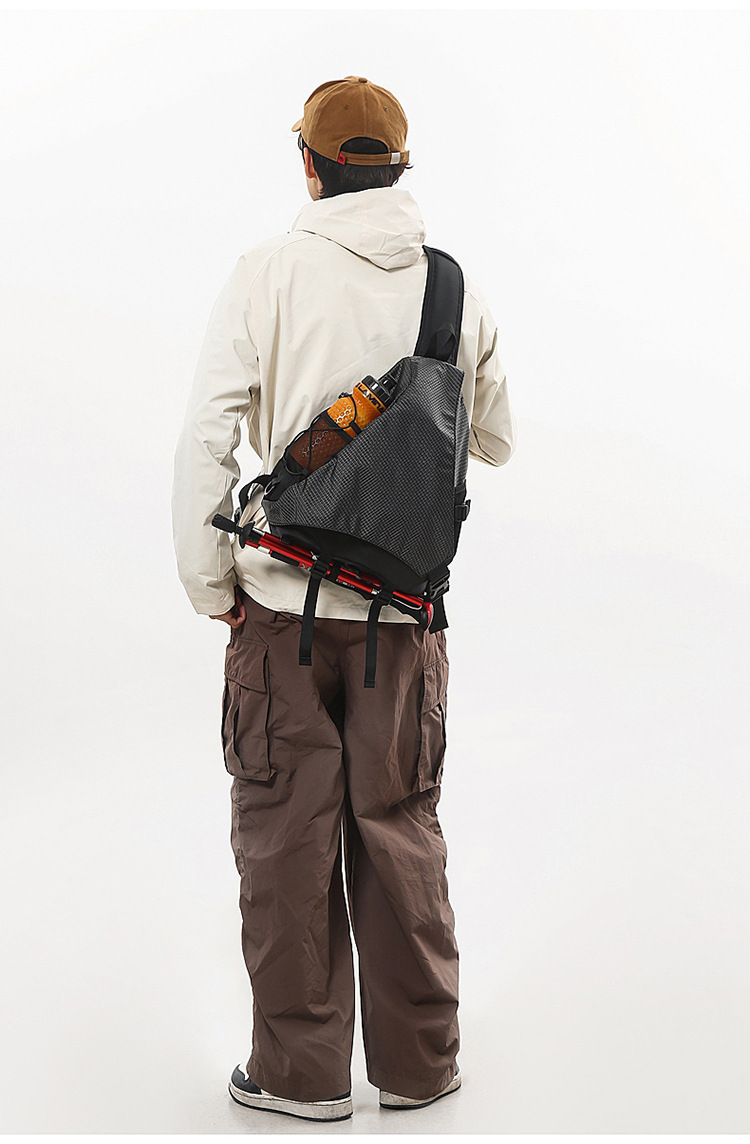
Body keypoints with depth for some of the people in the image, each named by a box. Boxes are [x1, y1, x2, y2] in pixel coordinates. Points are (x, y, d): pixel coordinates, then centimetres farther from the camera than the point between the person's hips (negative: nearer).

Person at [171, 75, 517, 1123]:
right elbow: (496, 443, 14)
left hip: (284, 603, -2)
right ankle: (418, 1063, 24)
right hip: (406, 609, 3)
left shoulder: (267, 274, -7)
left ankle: (300, 1070, 19)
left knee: (287, 836, 9)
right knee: (400, 829, 14)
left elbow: (206, 444, -10)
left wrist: (212, 590, 1)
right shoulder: (454, 287, 2)